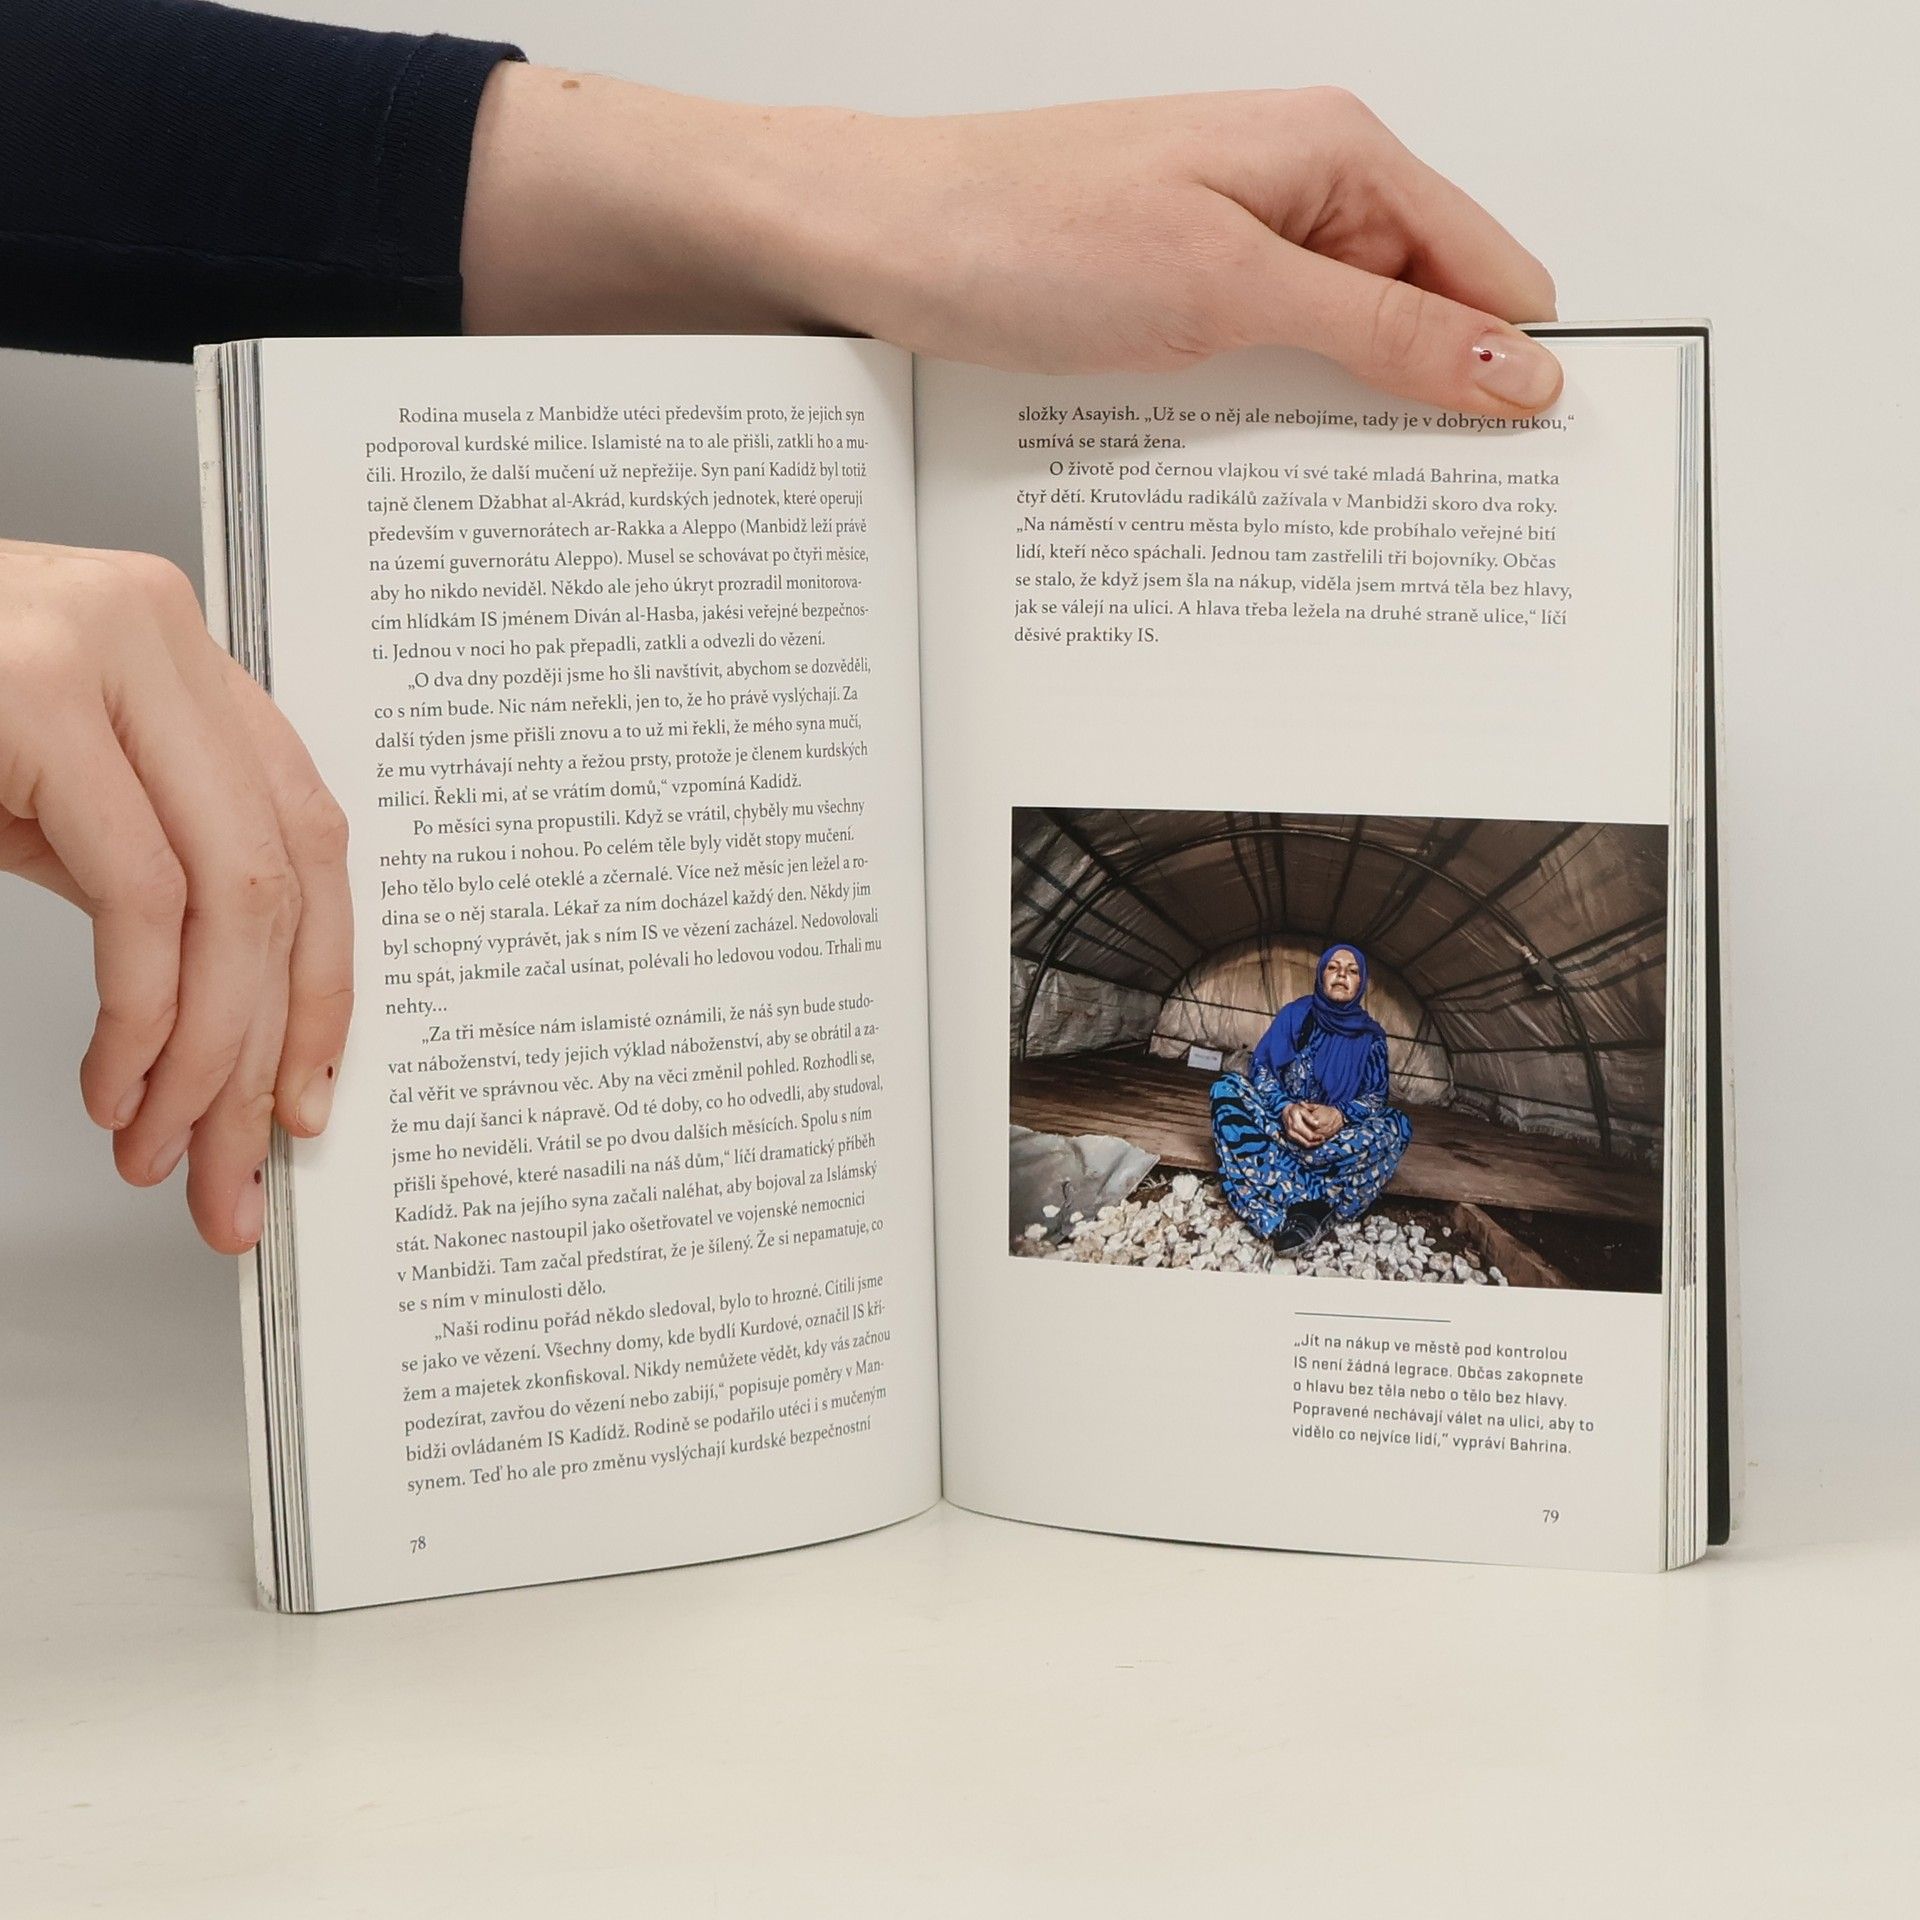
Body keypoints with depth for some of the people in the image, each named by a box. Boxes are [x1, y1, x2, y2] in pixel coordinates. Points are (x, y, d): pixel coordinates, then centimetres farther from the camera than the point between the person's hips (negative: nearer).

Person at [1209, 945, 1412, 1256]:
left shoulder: (1371, 1036, 2)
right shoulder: (1295, 1015, 1)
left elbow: (1376, 1097, -4)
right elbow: (1261, 1068, -5)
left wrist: (1340, 1115, -28)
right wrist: (1286, 1109, -26)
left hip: (1337, 1138, 0)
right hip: (1281, 1123, 0)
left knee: (1396, 1127, -30)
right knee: (1228, 1089, -28)